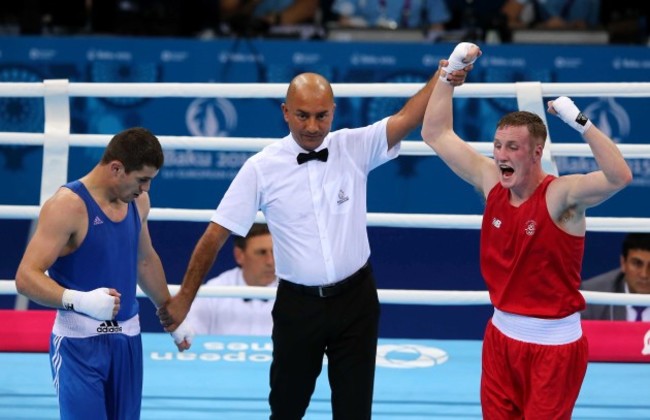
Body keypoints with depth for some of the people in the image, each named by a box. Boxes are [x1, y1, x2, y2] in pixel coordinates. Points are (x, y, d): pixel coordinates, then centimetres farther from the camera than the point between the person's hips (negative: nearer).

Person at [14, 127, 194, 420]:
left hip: (127, 337, 7)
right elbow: (26, 277, -23)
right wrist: (80, 300, -38)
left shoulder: (138, 201, 7)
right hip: (79, 342, -7)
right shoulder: (67, 206, -17)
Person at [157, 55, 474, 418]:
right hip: (298, 304, -1)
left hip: (356, 300, 1)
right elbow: (217, 234, -4)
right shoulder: (262, 168, -6)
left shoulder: (355, 148, -2)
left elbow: (408, 118, -14)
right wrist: (184, 298, -3)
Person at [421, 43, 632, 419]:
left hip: (554, 343, -6)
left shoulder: (560, 195, -17)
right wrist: (451, 70, 0)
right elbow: (436, 134, 6)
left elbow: (620, 177, -35)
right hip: (502, 334, 6)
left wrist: (580, 122, -39)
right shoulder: (491, 182, -1)